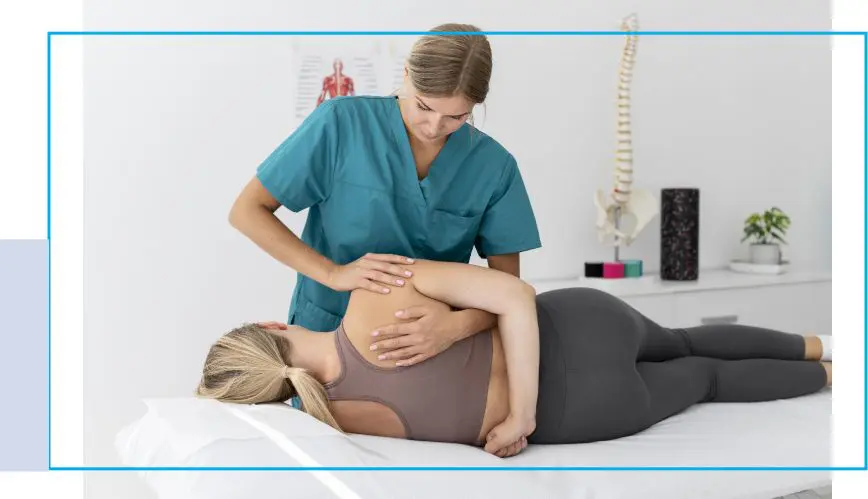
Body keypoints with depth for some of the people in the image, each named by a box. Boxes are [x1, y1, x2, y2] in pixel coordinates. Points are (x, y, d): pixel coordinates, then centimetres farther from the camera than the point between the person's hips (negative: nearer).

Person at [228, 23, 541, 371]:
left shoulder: (493, 166, -8)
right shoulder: (342, 123, -13)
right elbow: (247, 211, -10)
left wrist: (458, 325, -29)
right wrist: (333, 273, -23)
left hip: (428, 348, 1)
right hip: (326, 332, 0)